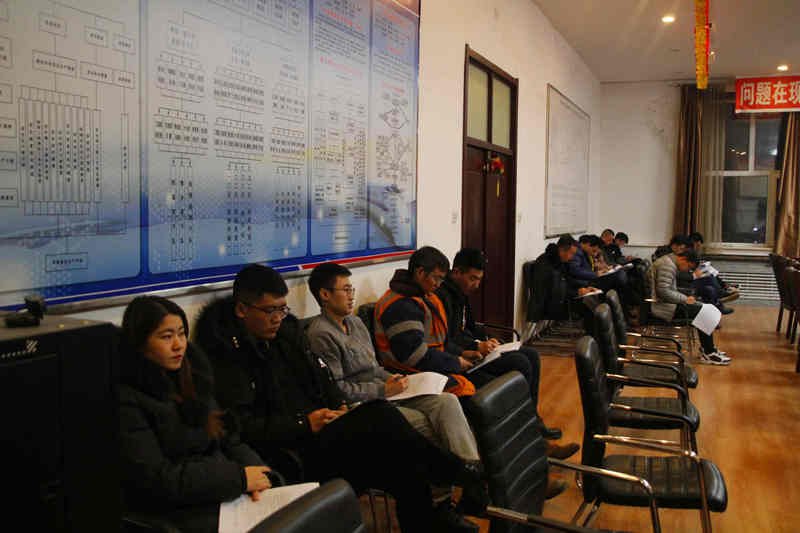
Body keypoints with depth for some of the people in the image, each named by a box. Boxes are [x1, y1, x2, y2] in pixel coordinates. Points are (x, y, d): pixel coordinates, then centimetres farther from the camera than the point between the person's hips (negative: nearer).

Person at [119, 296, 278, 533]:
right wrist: (239, 477, -15)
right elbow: (154, 479, -15)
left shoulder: (189, 380, 14)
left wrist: (257, 475, -7)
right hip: (178, 513, -7)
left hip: (230, 496, 7)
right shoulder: (126, 400, -9)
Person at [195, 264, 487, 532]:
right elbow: (240, 425, -17)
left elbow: (319, 372, 25)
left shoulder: (286, 329, 14)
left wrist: (340, 405, 5)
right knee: (378, 416, -27)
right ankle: (460, 475, -13)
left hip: (318, 433, 8)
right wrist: (304, 423, -18)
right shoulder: (225, 352, -10)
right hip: (287, 453, -7)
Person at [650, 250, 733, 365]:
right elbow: (663, 291, -26)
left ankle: (707, 348, 16)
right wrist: (684, 299, -16)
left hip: (666, 303, 11)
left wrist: (684, 298, 9)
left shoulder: (670, 262, 16)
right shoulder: (668, 265, -18)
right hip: (662, 306, -11)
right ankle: (708, 354, -3)